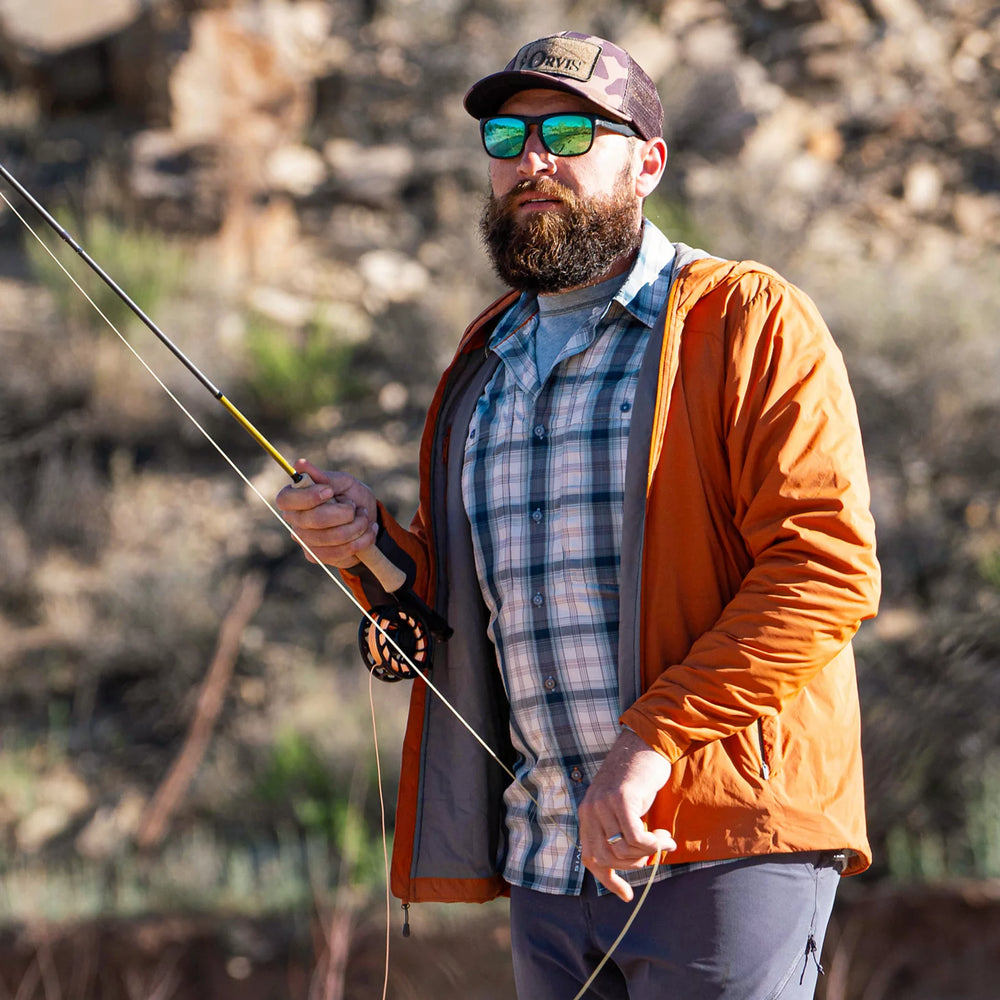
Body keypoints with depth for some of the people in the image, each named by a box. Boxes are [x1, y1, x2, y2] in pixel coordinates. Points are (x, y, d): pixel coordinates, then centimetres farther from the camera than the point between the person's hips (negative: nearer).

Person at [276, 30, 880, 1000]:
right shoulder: (482, 367, 20)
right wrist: (372, 547, 4)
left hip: (721, 845, -6)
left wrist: (651, 739, -20)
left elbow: (826, 565, -12)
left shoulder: (746, 321, -1)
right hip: (546, 864, 6)